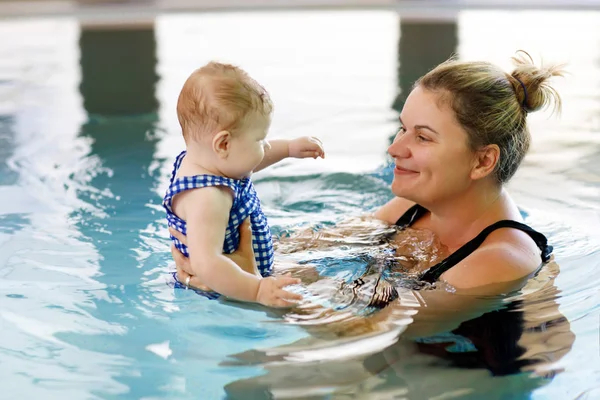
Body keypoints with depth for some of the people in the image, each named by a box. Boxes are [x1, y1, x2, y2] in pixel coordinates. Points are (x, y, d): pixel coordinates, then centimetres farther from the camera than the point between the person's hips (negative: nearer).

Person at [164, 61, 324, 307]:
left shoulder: (199, 160, 1)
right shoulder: (207, 199, -33)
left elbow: (247, 162, 25)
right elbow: (205, 264, -42)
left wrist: (289, 148, 24)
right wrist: (257, 290, -44)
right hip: (223, 294, -11)